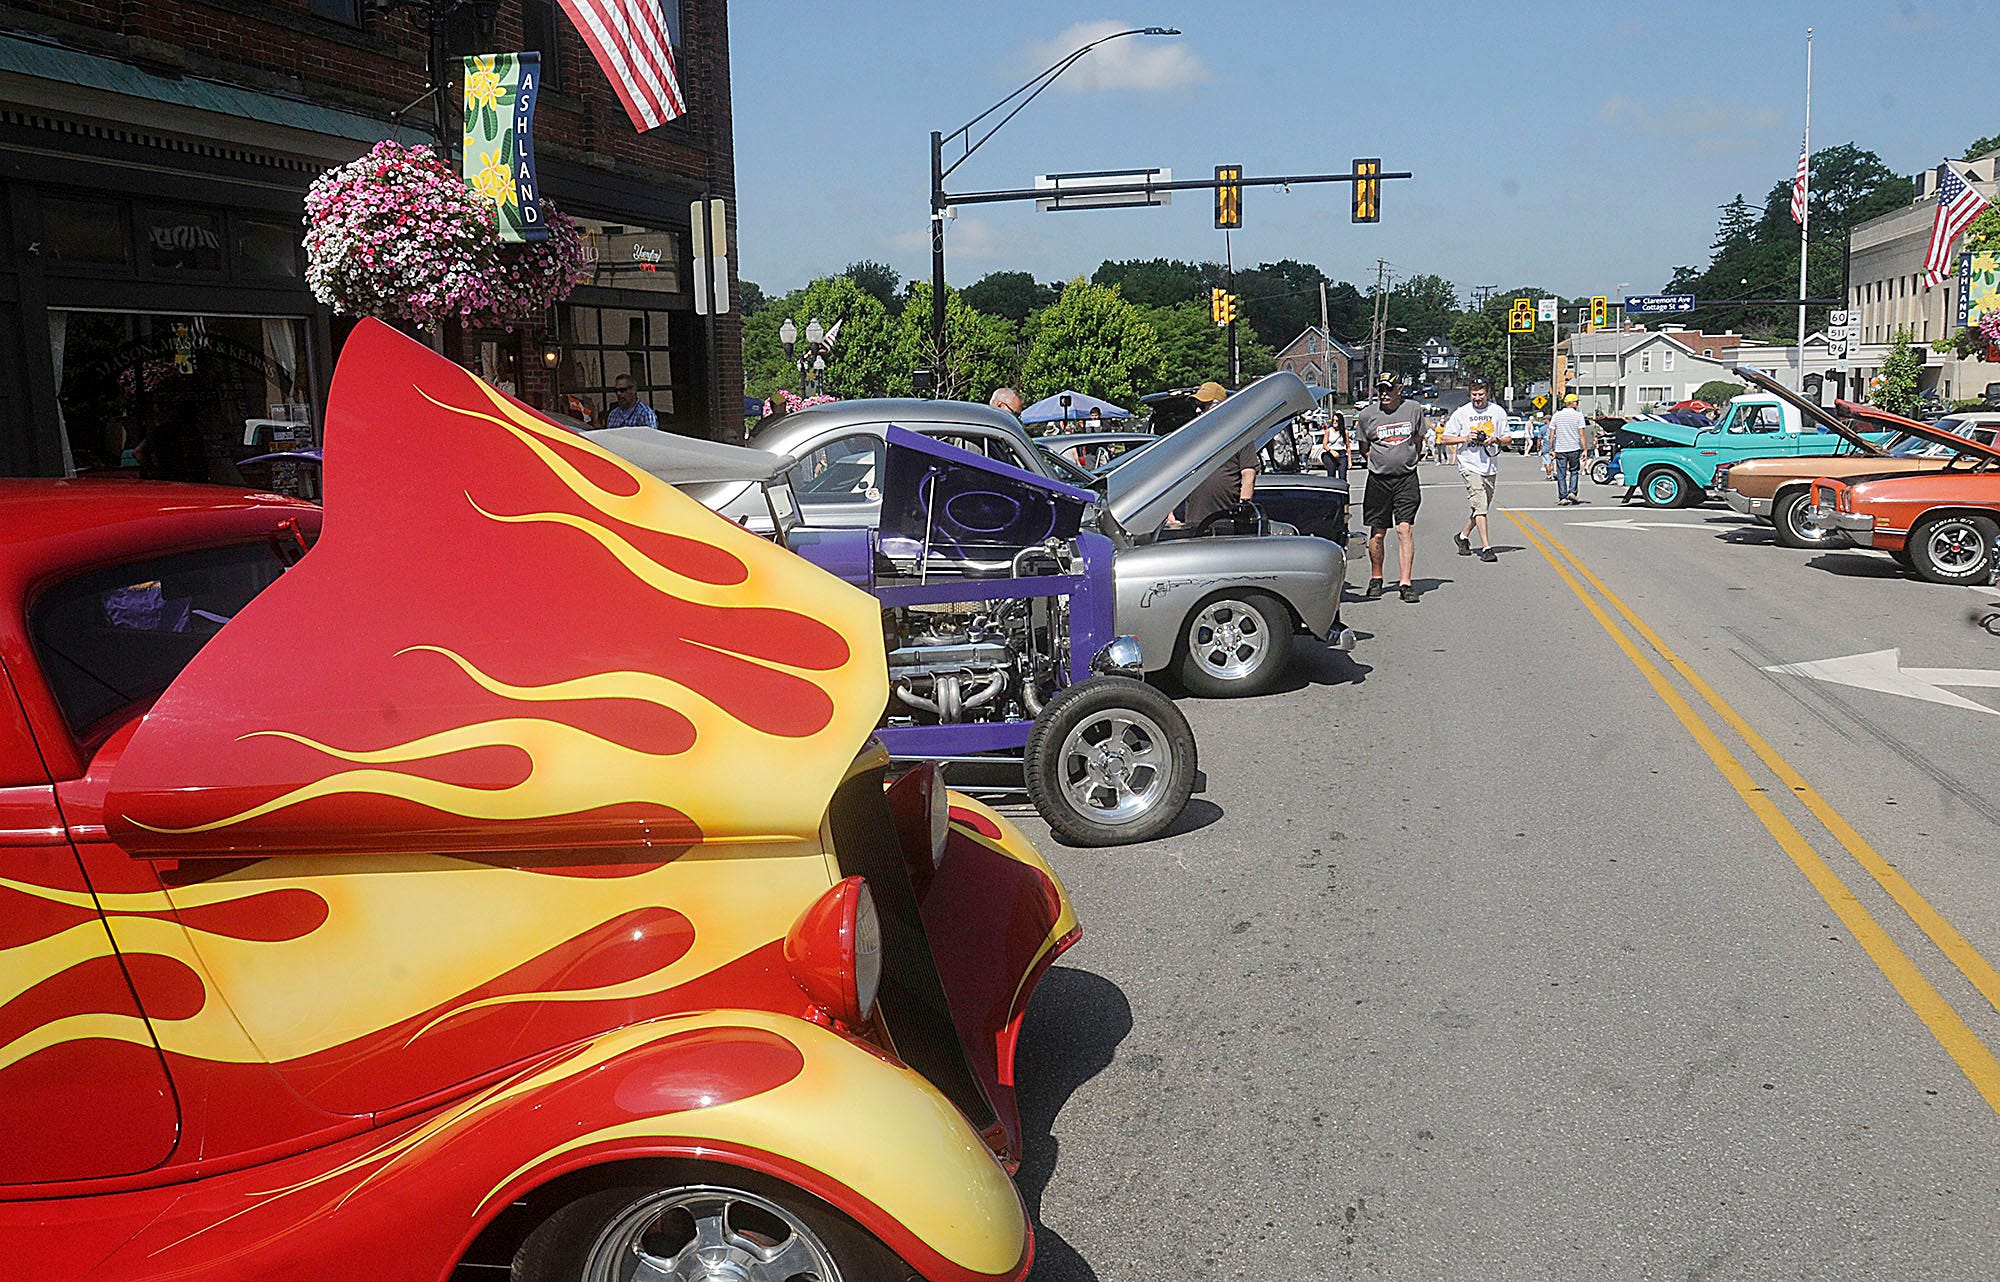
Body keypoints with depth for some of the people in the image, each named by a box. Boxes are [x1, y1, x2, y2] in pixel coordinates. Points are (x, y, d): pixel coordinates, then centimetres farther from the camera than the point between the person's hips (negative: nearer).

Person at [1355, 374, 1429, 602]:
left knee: (1405, 529, -10)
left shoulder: (1414, 409, 3)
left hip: (1407, 478, -1)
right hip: (1378, 480, 1)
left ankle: (1406, 584, -10)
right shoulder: (1367, 415, 0)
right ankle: (1375, 580, 22)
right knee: (1377, 533, 5)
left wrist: (1409, 459, 14)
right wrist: (1381, 461, 4)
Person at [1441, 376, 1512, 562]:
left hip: (1491, 467, 4)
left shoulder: (1498, 412, 7)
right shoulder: (1461, 413, 0)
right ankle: (1486, 547, -16)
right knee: (1480, 506, -14)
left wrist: (1496, 439, -9)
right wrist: (1465, 438, -12)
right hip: (1470, 466, -4)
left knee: (1481, 507, 12)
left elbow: (1508, 439, 12)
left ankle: (1463, 535, 34)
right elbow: (1446, 438, 3)